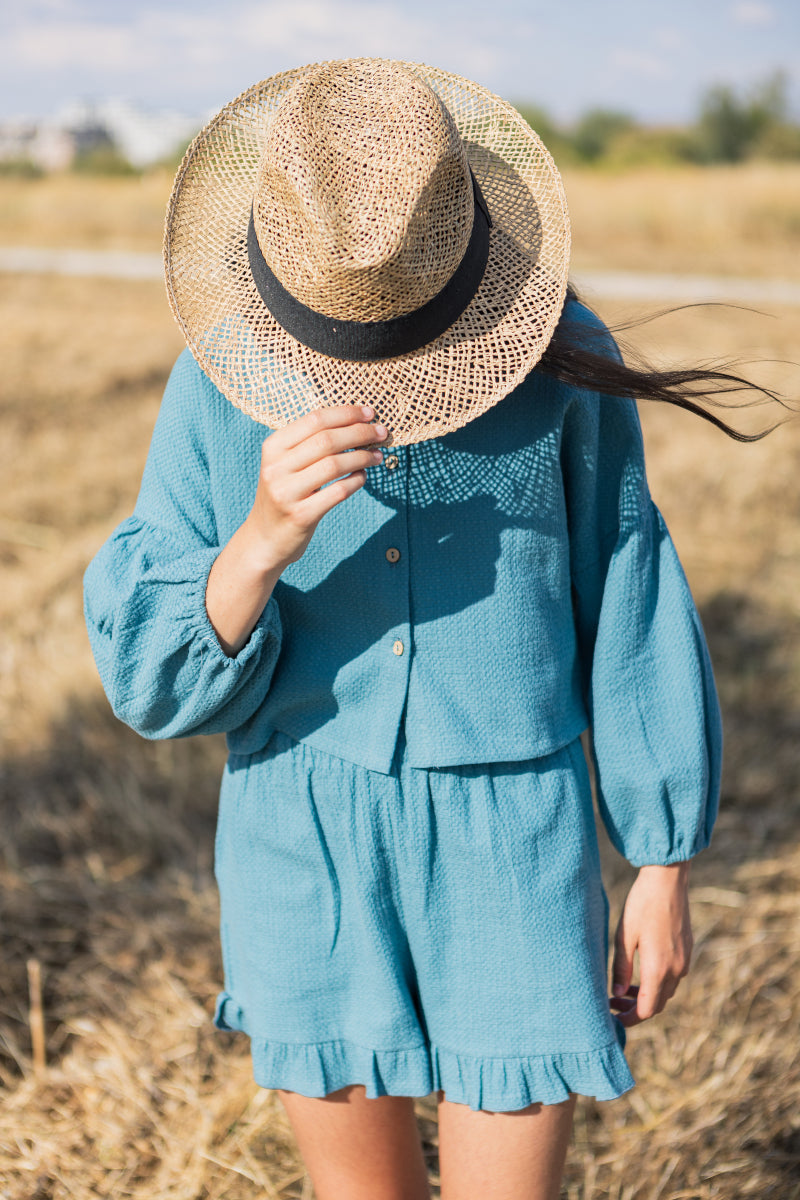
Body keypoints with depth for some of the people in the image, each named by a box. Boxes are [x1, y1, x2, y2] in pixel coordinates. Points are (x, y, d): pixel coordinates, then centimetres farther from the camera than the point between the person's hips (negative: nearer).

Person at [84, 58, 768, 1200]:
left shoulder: (561, 359, -8)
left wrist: (664, 870, 4)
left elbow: (630, 614, 1)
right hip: (303, 848, 2)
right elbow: (155, 679, -10)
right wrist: (264, 538, -30)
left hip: (512, 848, -1)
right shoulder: (216, 387, -7)